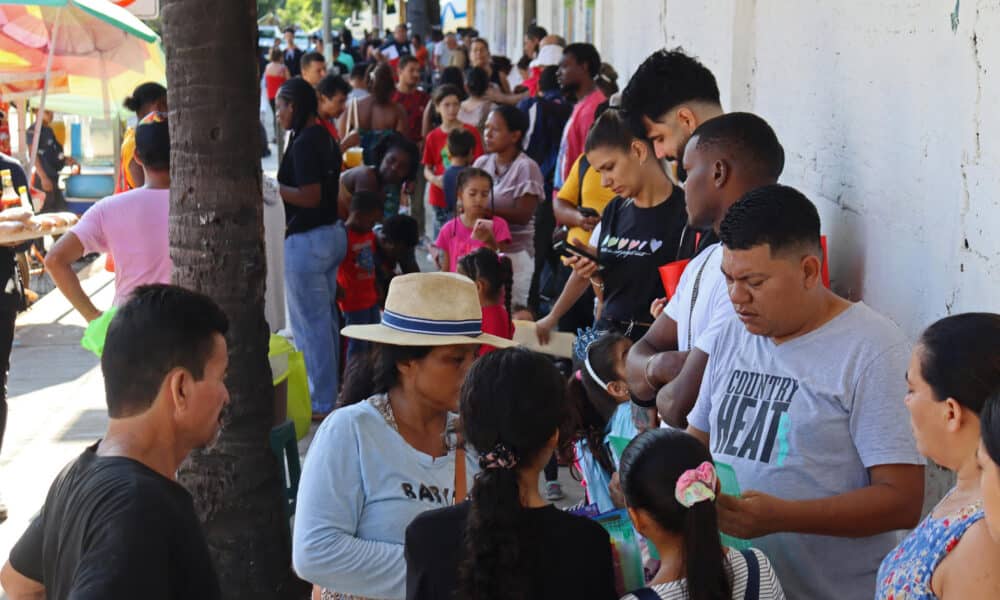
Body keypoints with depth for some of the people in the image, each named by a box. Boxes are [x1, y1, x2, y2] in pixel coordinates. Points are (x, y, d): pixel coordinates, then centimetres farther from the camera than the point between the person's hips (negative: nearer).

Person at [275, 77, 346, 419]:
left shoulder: (303, 144, -18)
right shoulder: (325, 139, 11)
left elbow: (310, 197, -24)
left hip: (308, 241, -10)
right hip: (331, 234, 10)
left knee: (309, 324, -1)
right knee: (325, 319, 17)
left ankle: (319, 404, 6)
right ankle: (328, 394, 27)